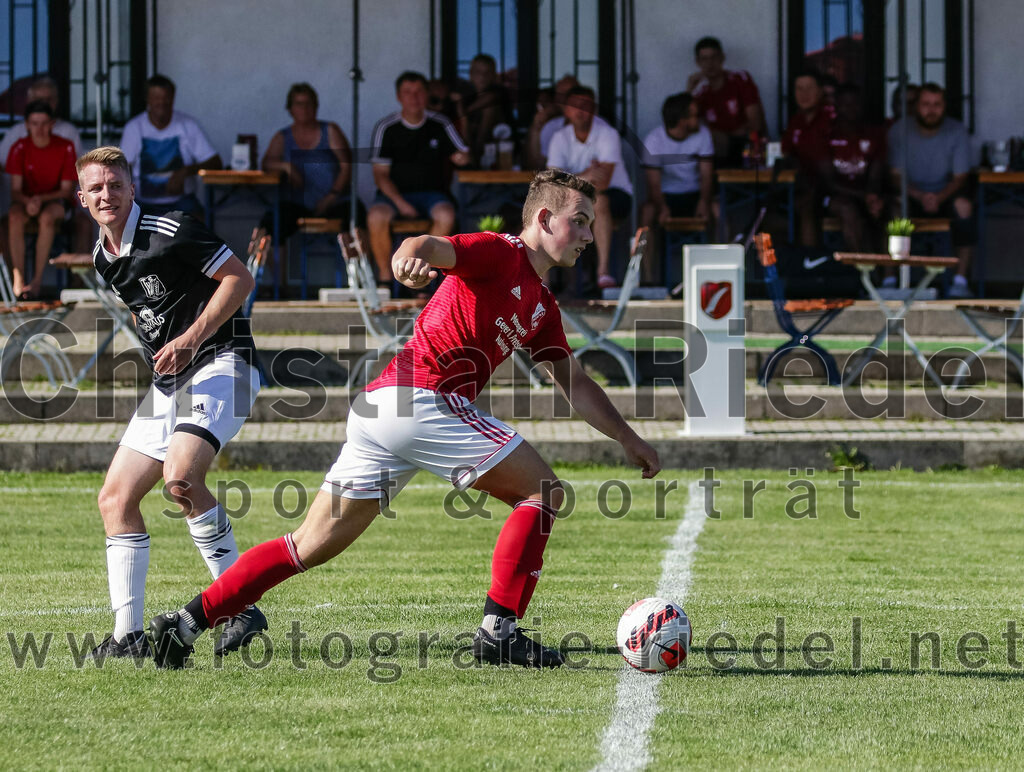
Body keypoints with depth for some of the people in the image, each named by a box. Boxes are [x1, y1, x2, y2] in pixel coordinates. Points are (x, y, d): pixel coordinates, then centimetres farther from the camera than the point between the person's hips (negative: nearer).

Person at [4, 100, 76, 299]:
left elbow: (67, 190, -6)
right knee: (14, 218, -33)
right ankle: (18, 280, -37)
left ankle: (37, 280, -35)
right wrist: (27, 201, -29)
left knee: (47, 217, -37)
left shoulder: (65, 148, -8)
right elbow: (15, 190, -6)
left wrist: (41, 199, -22)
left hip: (55, 201, -2)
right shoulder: (20, 148, -5)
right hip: (26, 200, 2)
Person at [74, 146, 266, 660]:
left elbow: (240, 278, -13)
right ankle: (128, 634, 4)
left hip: (220, 363, -9)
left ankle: (242, 606, -21)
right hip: (168, 385, 9)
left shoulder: (168, 232, -14)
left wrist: (192, 338, -19)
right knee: (115, 498, 2)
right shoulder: (103, 258, 11)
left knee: (180, 478, -30)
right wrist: (159, 352, 15)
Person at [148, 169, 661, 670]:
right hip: (422, 399, -9)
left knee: (310, 547, 7)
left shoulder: (542, 308, 25)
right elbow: (429, 246, -19)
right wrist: (410, 255, -42)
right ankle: (498, 630, -9)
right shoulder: (499, 254, -2)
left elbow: (576, 384, 32)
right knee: (543, 491, -4)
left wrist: (628, 439, 31)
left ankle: (186, 622, 4)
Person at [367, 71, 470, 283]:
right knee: (376, 216, -34)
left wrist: (461, 157, -19)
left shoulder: (440, 125, 6)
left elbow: (464, 157, 8)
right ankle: (385, 276, -19)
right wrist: (400, 203, -16)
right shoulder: (386, 128, 2)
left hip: (431, 192, 1)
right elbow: (380, 174, -1)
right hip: (395, 193, -1)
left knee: (446, 215, -34)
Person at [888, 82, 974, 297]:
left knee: (963, 205, -34)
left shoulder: (956, 132, -7)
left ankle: (961, 279, -30)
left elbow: (959, 178, -7)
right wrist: (921, 196, -28)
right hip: (911, 195, 0)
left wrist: (939, 198, -27)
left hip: (945, 194, 0)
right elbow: (897, 176, -8)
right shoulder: (899, 130, -8)